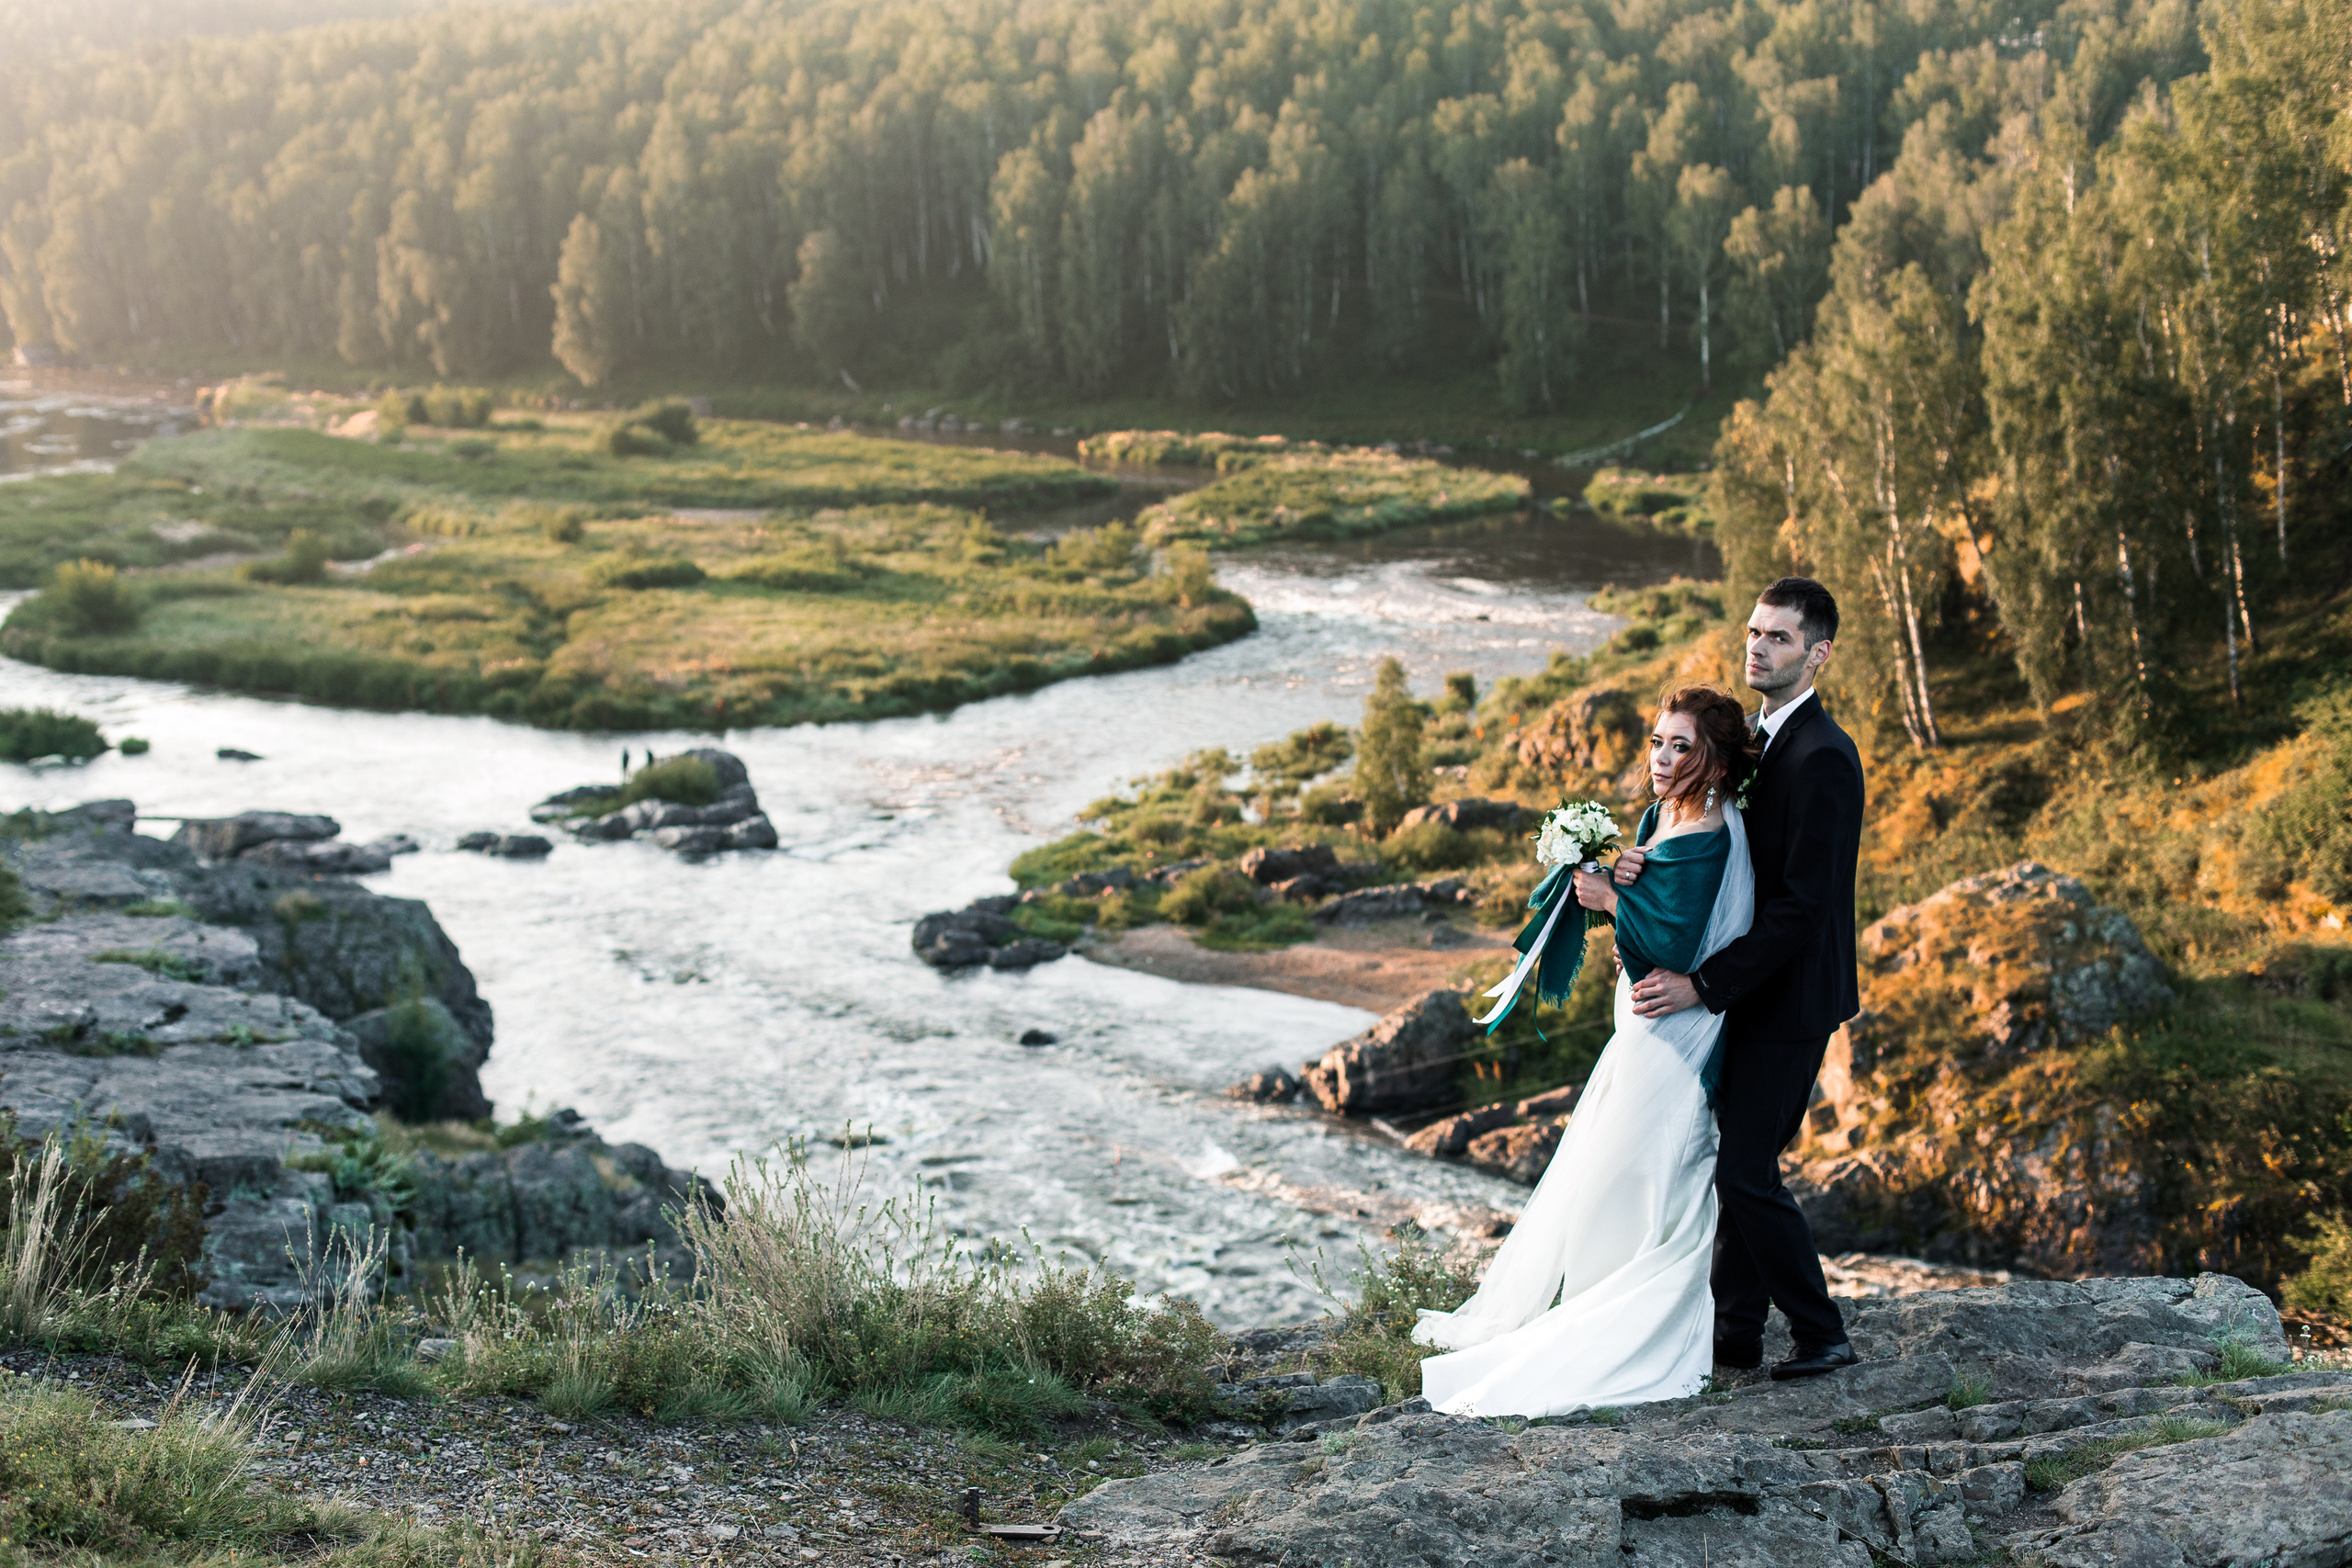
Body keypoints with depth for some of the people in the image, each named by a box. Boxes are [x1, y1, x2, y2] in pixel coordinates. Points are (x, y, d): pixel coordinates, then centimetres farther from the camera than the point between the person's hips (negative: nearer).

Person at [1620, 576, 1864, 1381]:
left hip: (1791, 995, -9)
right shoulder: (1756, 737, 10)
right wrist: (1649, 866, -9)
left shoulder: (1823, 757, -21)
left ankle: (1821, 1335, 7)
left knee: (1745, 1170, -7)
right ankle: (1733, 1330, 24)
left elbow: (1802, 903, -24)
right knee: (1744, 1162, 14)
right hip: (1753, 988, 9)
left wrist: (1701, 984, -25)